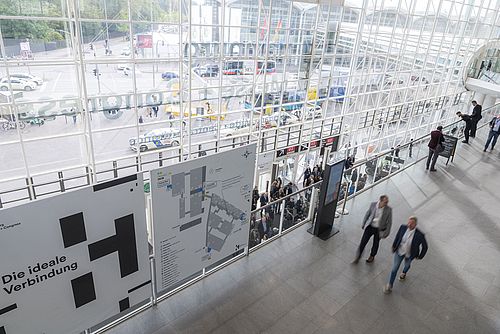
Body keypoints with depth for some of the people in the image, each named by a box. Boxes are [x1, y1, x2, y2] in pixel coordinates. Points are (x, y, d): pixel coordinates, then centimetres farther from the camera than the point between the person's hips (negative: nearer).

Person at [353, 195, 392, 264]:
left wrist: (387, 232, -3)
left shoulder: (389, 209, -16)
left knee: (375, 244, 19)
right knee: (363, 242, 2)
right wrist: (363, 224, 9)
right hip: (370, 227, 1)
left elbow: (389, 222, -6)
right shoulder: (373, 204, -13)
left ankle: (372, 256, 46)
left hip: (379, 230, 0)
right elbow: (367, 214, 2)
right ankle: (358, 257, 22)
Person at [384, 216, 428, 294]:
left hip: (409, 254, 0)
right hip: (399, 251, 1)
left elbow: (425, 246, -14)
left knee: (407, 265, 31)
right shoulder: (403, 227, -23)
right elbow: (397, 236, -2)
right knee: (394, 268, 5)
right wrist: (394, 245, 7)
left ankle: (404, 273, 66)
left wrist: (420, 256, -3)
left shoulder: (419, 235, -31)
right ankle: (390, 285, 20)